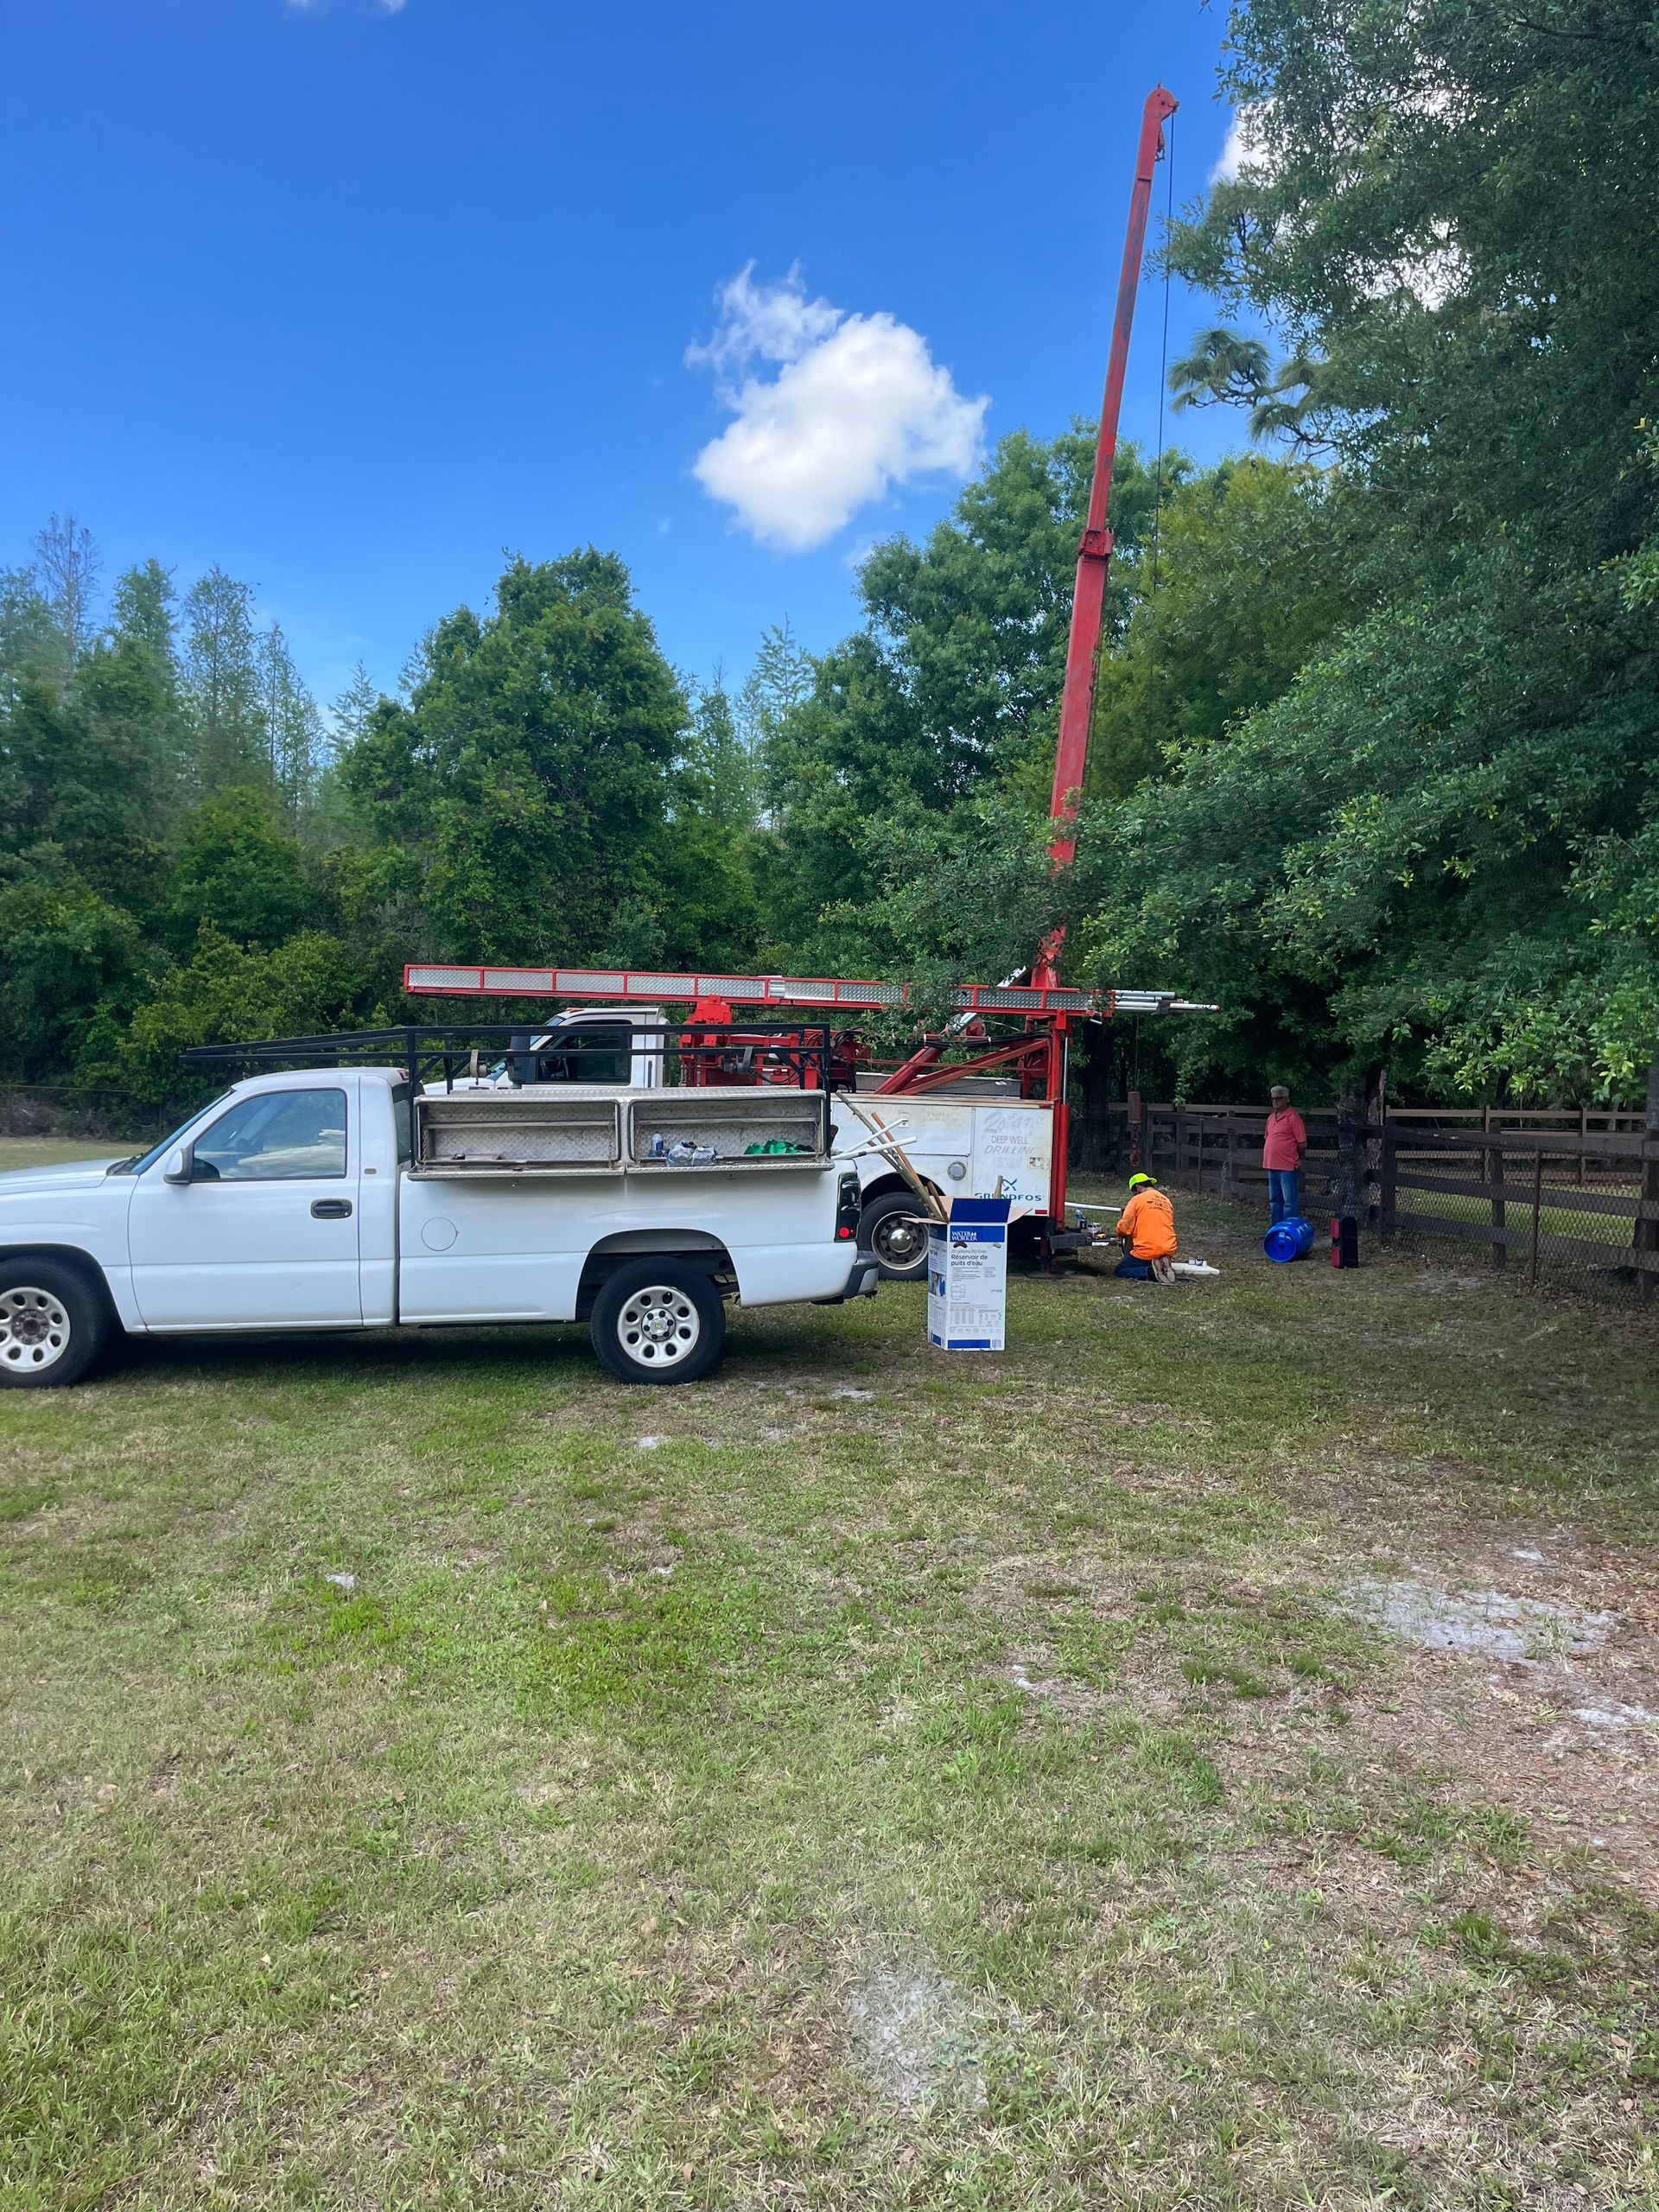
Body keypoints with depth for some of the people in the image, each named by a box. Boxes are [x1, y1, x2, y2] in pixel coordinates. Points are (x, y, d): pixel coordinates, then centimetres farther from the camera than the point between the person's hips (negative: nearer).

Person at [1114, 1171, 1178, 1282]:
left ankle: (1150, 1271, -14)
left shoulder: (1137, 1199, -3)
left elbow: (1124, 1227, -7)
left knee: (1119, 1271, 8)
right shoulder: (1167, 1201, 14)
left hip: (1147, 1251, -6)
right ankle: (1162, 1267, -2)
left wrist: (1118, 1233, 16)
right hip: (1169, 1251, 6)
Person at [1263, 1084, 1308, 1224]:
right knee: (1274, 1200, 14)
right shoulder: (1271, 1117, 15)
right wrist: (1268, 1158, 15)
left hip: (1287, 1167, -8)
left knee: (1289, 1201, -5)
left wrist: (1292, 1158, 2)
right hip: (1272, 1166, 8)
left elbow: (1302, 1144, -10)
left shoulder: (1293, 1117, -9)